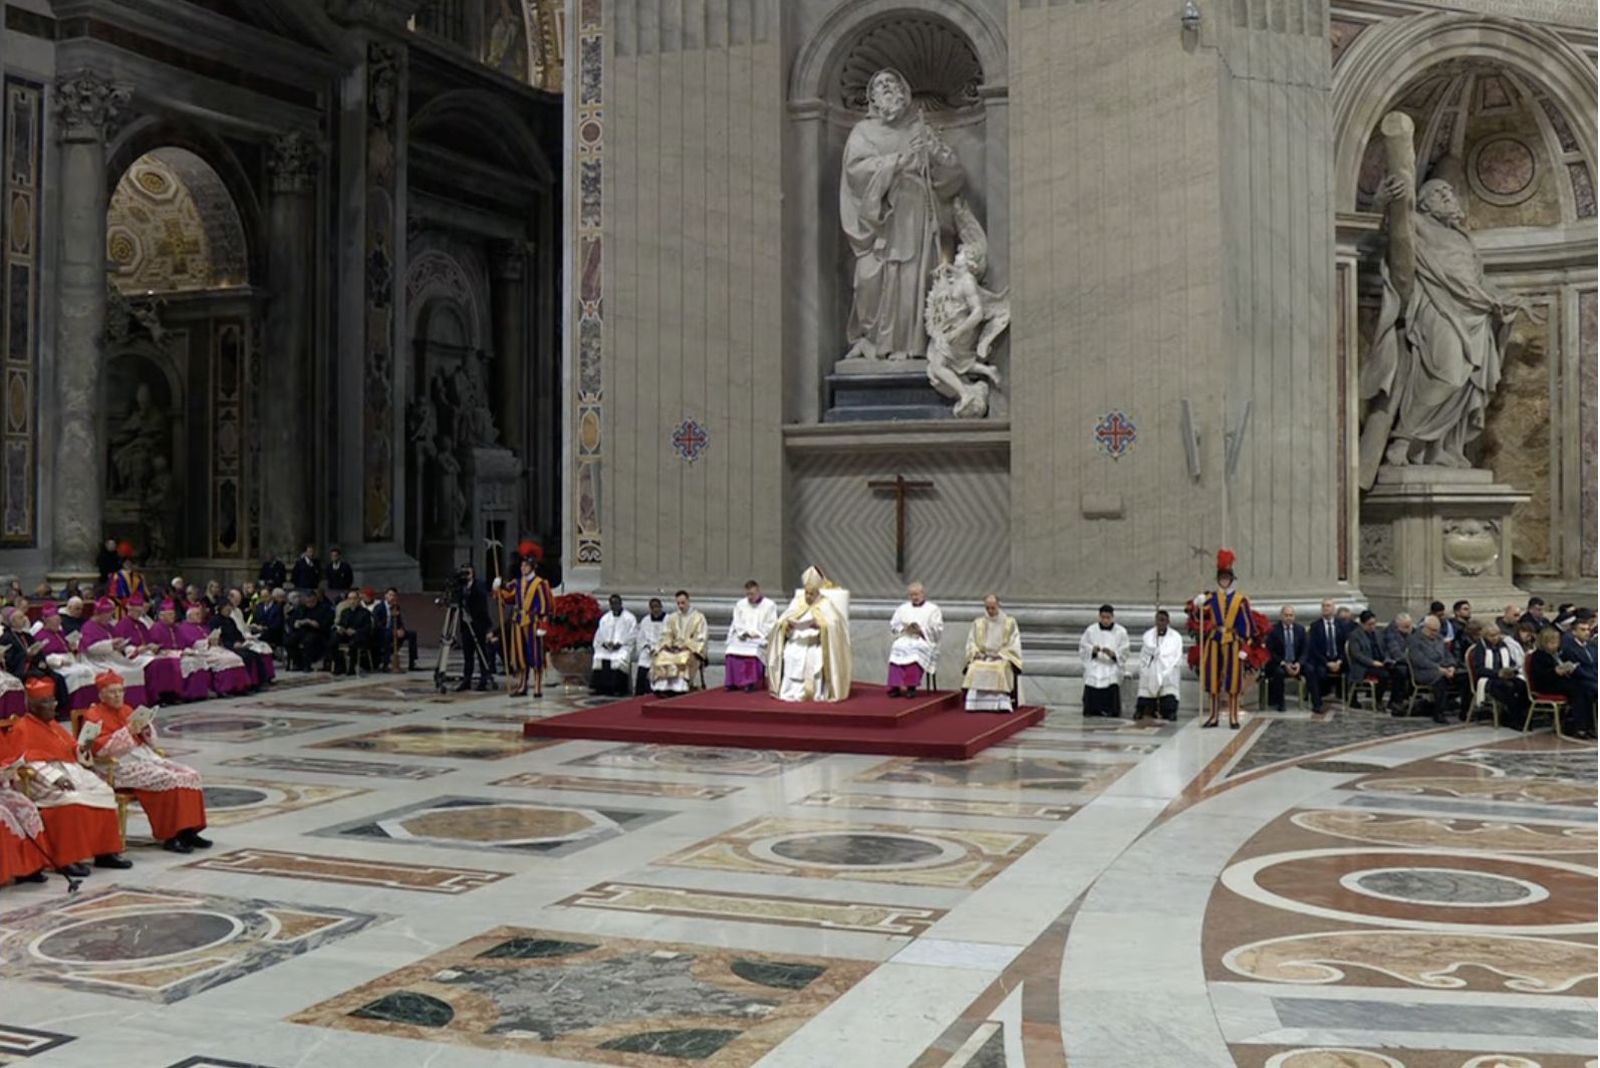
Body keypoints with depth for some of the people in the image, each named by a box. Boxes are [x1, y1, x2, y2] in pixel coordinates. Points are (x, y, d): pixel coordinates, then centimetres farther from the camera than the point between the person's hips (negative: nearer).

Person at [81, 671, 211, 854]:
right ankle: (170, 837, -23)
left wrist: (145, 727, -2)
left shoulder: (127, 710, 20)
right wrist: (128, 731, -21)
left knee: (190, 775, -11)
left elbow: (150, 742, 20)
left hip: (145, 756, 8)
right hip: (121, 766, -8)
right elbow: (99, 747, -17)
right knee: (170, 780, -28)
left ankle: (187, 830, -14)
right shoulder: (94, 716, -1)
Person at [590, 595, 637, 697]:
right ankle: (599, 688, -24)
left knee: (619, 659, -33)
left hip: (623, 647, -4)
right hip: (606, 647, 4)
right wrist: (605, 643, -6)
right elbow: (599, 635, 15)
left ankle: (617, 689, -33)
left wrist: (620, 643, -14)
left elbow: (633, 635, -3)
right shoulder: (605, 618, 19)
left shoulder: (629, 618, 5)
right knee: (599, 658, -24)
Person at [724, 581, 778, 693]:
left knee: (753, 653, -36)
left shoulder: (769, 606, 4)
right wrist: (744, 633, -8)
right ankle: (733, 682, -21)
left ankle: (752, 682, -29)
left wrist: (755, 634, -13)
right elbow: (737, 623, 12)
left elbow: (770, 626, -2)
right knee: (731, 652, -28)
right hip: (741, 639, 3)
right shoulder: (740, 604, 17)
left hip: (760, 639, -3)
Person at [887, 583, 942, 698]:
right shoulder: (902, 608, 23)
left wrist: (921, 631, -10)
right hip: (904, 639, 3)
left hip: (924, 641, -3)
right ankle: (896, 687, -35)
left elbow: (938, 630, 2)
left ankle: (911, 687, -38)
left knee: (916, 649, -36)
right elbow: (893, 626, 16)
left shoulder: (933, 609, 12)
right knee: (897, 648, -31)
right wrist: (904, 629, -3)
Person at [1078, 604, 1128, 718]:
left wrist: (1112, 654, -18)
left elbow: (1124, 654, 2)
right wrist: (1092, 650, -14)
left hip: (1112, 669, -1)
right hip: (1094, 670, 1)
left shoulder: (1121, 632, 3)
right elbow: (1082, 648, 7)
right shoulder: (1091, 630, 5)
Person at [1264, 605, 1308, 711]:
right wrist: (1284, 664, -19)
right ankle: (1279, 703, -22)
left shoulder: (1300, 629, 6)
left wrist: (1299, 663, -14)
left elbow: (1304, 650, 6)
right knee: (1279, 672, -35)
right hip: (1279, 664, -3)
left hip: (1297, 663, 3)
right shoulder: (1273, 630, -4)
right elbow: (1270, 652, -7)